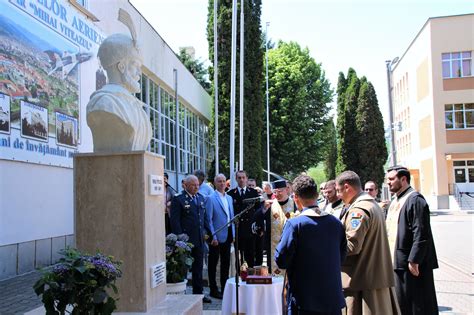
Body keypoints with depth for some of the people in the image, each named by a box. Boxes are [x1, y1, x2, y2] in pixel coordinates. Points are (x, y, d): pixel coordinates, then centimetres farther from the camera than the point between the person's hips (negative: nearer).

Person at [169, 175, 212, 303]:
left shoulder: (201, 198, 12)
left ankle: (198, 293, 24)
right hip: (186, 240, -6)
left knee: (198, 268, 14)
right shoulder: (178, 199, -9)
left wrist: (207, 231, 8)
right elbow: (174, 220, -12)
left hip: (199, 240, 6)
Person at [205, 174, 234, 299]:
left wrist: (233, 234, 11)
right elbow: (209, 219, -11)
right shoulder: (211, 198, -9)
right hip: (217, 237, -6)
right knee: (213, 263, 4)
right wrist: (213, 237, -15)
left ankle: (225, 288, 23)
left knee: (226, 263, 13)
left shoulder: (229, 198, 12)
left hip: (227, 236, 7)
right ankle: (213, 290, 13)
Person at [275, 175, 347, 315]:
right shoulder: (336, 223, 1)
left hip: (304, 301, -4)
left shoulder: (295, 224, -15)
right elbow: (342, 257, 10)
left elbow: (281, 260, -14)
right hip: (333, 299, 5)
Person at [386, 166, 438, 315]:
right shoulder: (396, 201, 16)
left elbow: (421, 234, -20)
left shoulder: (415, 199, -14)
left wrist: (414, 260, -22)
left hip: (411, 264, -9)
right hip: (398, 263, 9)